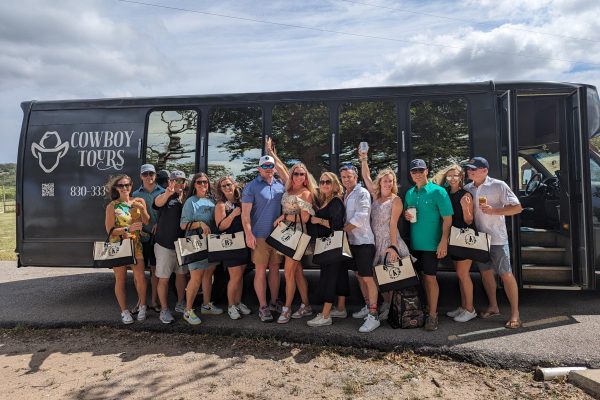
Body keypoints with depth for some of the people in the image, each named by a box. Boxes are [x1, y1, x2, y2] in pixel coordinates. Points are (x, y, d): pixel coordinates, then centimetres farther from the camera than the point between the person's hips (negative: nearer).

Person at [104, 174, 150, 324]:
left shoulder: (139, 202, 5)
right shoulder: (112, 206, -3)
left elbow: (147, 223, 3)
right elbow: (110, 230, -7)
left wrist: (141, 209, -13)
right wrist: (128, 229, -21)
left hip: (136, 245, 2)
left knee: (140, 277, -6)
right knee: (120, 279, 5)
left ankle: (142, 306, 15)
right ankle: (124, 311, 19)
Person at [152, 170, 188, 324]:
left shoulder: (186, 198, 8)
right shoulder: (164, 196, -9)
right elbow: (158, 202, -34)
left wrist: (184, 200, -12)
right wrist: (168, 193, -54)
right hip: (164, 245, -5)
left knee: (181, 275, 15)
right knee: (164, 279, 2)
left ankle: (180, 304, 32)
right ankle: (164, 309, 15)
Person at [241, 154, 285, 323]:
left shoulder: (280, 185, 9)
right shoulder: (251, 187, -5)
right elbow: (245, 213, -10)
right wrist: (248, 234, -17)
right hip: (260, 236, -5)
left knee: (275, 268, 12)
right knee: (260, 270, -1)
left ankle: (274, 302, 25)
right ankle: (263, 306, 9)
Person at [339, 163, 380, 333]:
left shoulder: (362, 193, -10)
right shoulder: (345, 195, 15)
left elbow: (361, 217, -19)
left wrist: (342, 229, -12)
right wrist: (345, 230, 0)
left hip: (364, 240, -9)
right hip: (352, 241, 9)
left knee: (368, 277, -9)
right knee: (360, 276, 16)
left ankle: (373, 316, -6)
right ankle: (367, 306, 29)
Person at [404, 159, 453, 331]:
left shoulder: (437, 191, -9)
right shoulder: (409, 193, 8)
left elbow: (447, 218, -11)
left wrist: (443, 242, -18)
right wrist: (406, 215, -5)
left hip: (431, 244, -5)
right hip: (415, 243, 5)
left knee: (430, 278, -1)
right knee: (424, 276, 14)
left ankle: (432, 315, 9)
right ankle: (429, 308, 27)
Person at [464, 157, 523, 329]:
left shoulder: (498, 185, -9)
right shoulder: (467, 189, 5)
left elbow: (517, 207, -11)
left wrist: (494, 211, -22)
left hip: (497, 238, -5)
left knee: (505, 274, -2)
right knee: (485, 272, 15)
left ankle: (515, 313, 7)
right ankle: (493, 306, 30)